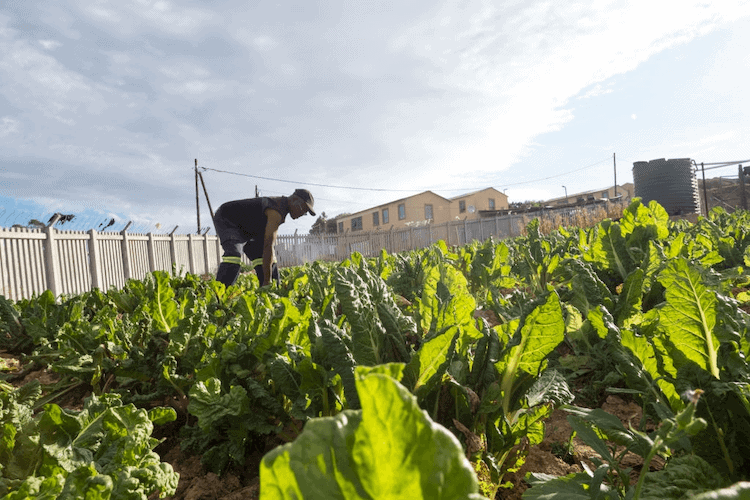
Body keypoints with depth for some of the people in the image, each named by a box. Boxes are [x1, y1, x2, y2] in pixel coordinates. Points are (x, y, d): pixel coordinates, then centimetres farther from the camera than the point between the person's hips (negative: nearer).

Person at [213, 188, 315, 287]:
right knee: (233, 255, -34)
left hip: (245, 229, 10)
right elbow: (268, 246, -35)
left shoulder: (282, 205, 1)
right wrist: (267, 281, -36)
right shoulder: (276, 211, -30)